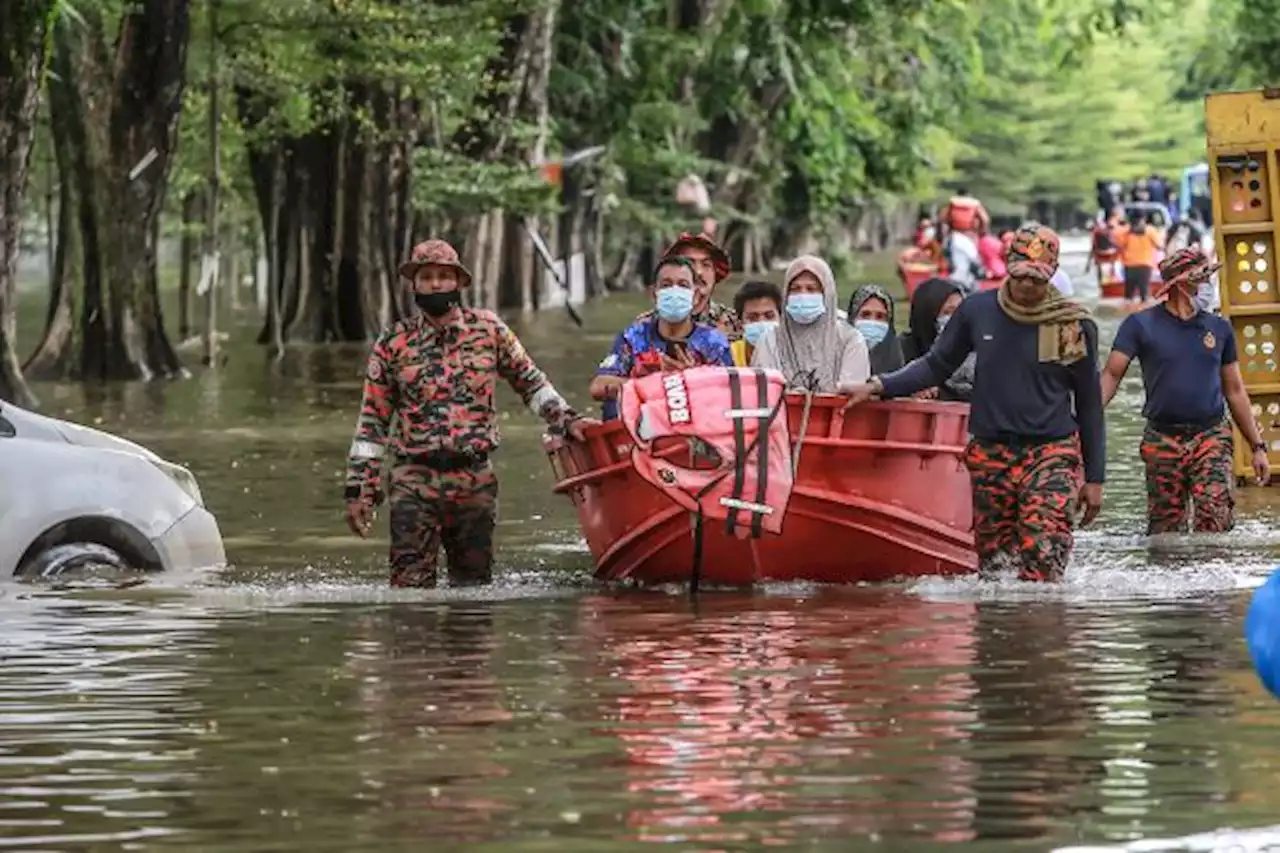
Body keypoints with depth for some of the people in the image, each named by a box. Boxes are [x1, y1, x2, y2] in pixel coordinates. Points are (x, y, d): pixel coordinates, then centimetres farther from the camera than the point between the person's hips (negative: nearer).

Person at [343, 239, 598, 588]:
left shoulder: (489, 329, 6)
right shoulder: (393, 343, 4)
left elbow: (530, 381, 17)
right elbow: (372, 420, 6)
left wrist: (566, 419, 5)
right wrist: (360, 488, 2)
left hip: (475, 480, 2)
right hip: (414, 479, -2)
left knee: (474, 584, 6)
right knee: (410, 585, -12)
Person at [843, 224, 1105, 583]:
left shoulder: (1074, 326, 0)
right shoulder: (978, 310, 5)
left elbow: (1088, 404, 7)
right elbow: (936, 365, 14)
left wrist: (1094, 477, 7)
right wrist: (878, 386, 0)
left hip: (1051, 454, -3)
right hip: (990, 455, 3)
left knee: (1044, 555, -19)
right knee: (990, 557, 4)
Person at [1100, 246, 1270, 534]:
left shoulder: (1219, 328, 9)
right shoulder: (1140, 325, 1)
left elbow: (1235, 391, 15)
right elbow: (1111, 375, -5)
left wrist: (1258, 447, 14)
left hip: (1211, 438, 1)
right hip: (1162, 442, -1)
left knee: (1216, 523, -16)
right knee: (1164, 531, 4)